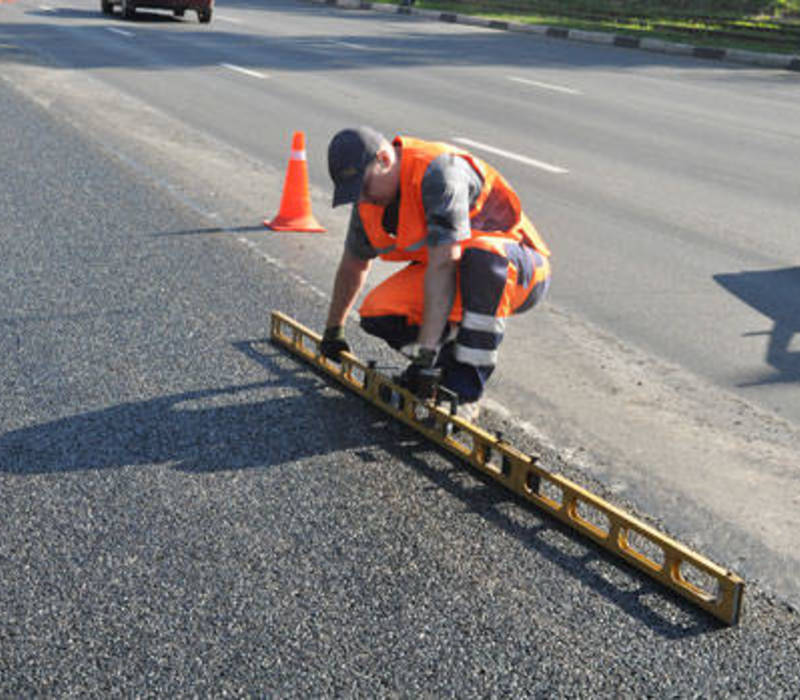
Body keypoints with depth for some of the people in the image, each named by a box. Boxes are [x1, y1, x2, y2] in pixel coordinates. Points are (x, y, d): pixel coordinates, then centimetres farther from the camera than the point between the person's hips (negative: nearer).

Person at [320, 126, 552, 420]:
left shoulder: (439, 172, -29)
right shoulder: (371, 194, -3)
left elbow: (442, 265, -35)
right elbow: (353, 266, 14)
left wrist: (426, 353, -37)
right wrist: (333, 331, 22)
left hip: (521, 273, -7)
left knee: (481, 253, -42)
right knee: (377, 312, -16)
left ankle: (465, 390, -31)